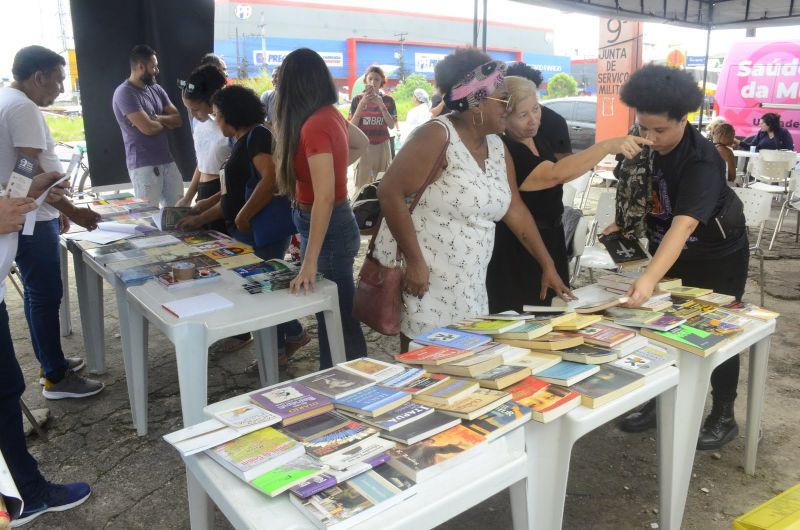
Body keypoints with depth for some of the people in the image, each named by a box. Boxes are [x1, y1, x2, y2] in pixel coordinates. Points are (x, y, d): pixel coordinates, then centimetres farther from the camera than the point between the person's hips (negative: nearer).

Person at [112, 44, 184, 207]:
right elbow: (148, 128, -19)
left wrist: (155, 118, -10)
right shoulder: (124, 93, -11)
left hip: (167, 161, 7)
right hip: (144, 165, -7)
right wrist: (166, 121, 2)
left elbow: (178, 119, 8)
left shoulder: (156, 89, 13)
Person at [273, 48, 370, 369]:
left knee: (337, 319, 5)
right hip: (333, 223, 9)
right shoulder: (331, 114, 2)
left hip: (329, 228, -9)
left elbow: (325, 197, -31)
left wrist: (309, 263, -32)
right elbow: (362, 144, 23)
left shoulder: (314, 126, -24)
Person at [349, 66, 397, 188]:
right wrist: (362, 103, -16)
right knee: (362, 184, -5)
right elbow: (352, 126, -5)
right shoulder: (357, 99, 1)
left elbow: (391, 125, -4)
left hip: (382, 146, 1)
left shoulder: (388, 100, 4)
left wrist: (381, 105, -15)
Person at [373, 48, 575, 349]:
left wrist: (547, 265, 12)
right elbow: (390, 192, -19)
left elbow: (515, 210, 14)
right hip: (423, 279, -7)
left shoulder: (497, 147, 10)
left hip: (470, 285, 8)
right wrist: (414, 261, -22)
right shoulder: (438, 135, -15)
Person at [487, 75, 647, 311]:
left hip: (549, 243, 9)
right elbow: (556, 175, -39)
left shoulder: (537, 139, 4)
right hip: (517, 256, -9)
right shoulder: (503, 151, -25)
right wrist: (608, 145, -44)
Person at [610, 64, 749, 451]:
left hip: (717, 259, -6)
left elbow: (683, 225, -44)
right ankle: (658, 403, 27)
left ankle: (724, 417, 24)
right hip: (671, 255, 6)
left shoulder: (701, 161, -32)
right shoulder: (645, 146, -11)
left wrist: (649, 278, -56)